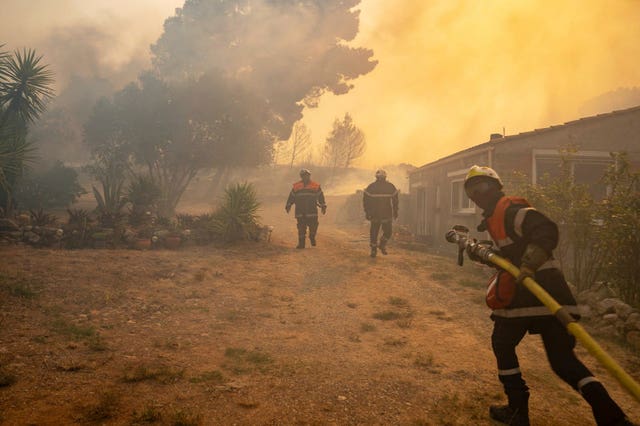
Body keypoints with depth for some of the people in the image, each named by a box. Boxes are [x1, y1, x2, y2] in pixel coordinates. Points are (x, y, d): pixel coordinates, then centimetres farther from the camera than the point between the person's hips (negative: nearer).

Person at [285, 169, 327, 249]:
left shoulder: (316, 186, 8)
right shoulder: (296, 186, 9)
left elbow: (321, 197, 13)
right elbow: (291, 197, 14)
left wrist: (323, 206, 11)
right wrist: (288, 206, 10)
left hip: (312, 211, 0)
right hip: (300, 212, 0)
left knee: (313, 226, -2)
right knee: (301, 228, -1)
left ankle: (312, 237, 27)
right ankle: (301, 243, 5)